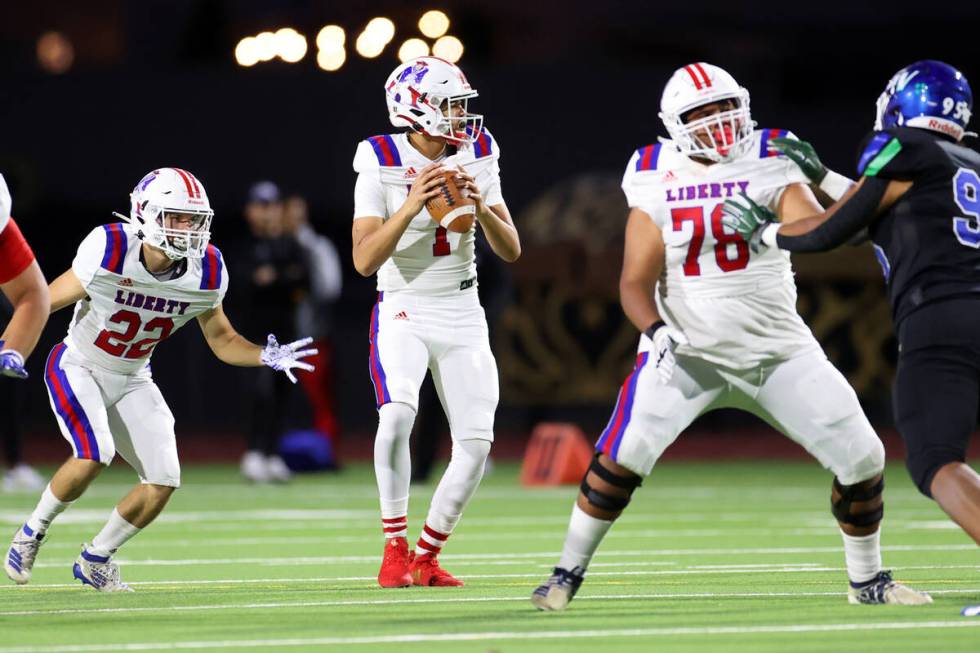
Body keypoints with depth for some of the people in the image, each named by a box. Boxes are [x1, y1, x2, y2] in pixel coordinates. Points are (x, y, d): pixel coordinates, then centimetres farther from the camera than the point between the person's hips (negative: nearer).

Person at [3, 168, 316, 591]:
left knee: (163, 482, -6)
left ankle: (95, 559, 17)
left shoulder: (206, 273, -13)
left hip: (131, 380, 5)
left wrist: (266, 357, -16)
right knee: (94, 454, -28)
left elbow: (223, 341, 2)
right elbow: (47, 301, -16)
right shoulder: (110, 251, -27)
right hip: (78, 368, -5)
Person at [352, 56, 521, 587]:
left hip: (463, 313, 4)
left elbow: (511, 250, 0)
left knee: (475, 443, -2)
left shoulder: (476, 157, 1)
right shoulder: (381, 165, -11)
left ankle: (426, 557, 13)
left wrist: (482, 208, -19)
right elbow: (364, 260, -18)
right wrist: (410, 207, -29)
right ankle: (395, 549, -14)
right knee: (397, 412, -28)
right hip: (403, 311, -4)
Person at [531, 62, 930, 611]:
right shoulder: (656, 181, -4)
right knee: (623, 455, -19)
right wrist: (656, 331, -24)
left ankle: (867, 580, 20)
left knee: (862, 457, -3)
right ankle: (568, 573, -1)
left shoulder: (769, 161, -5)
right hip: (690, 353, -1)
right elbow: (636, 280, -6)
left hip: (778, 349, 1)